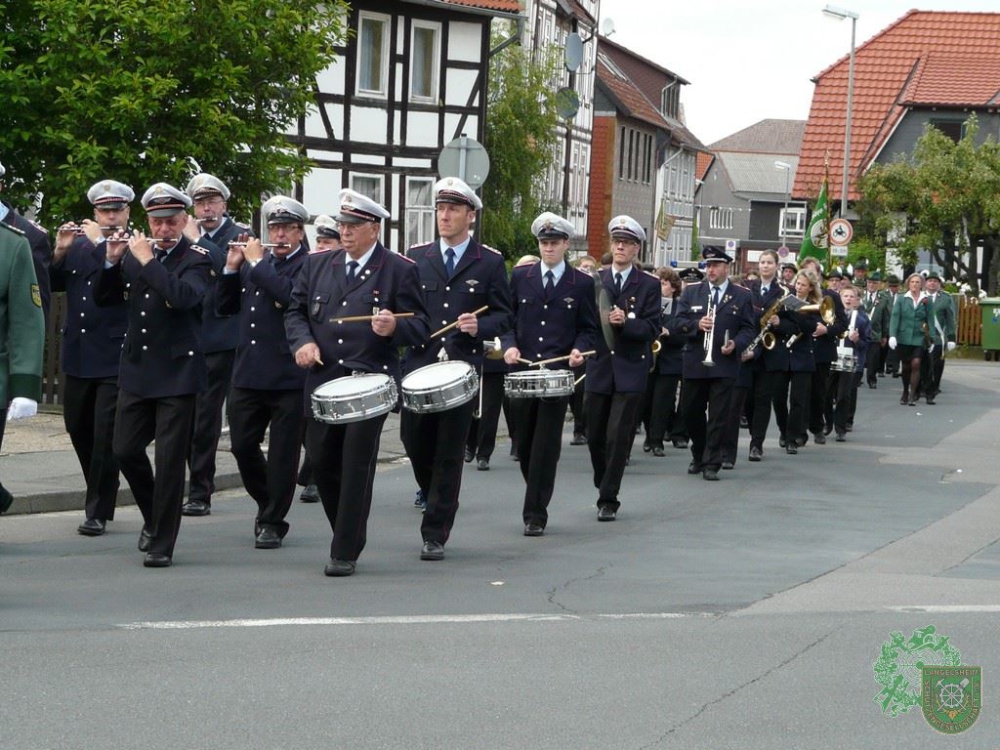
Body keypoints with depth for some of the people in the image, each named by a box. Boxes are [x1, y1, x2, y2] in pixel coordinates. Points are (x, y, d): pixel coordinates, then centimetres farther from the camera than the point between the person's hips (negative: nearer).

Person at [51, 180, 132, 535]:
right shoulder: (78, 246, 12)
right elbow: (52, 284, 9)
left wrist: (99, 243, -18)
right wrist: (59, 252, -6)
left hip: (115, 359, -6)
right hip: (76, 356, 6)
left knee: (106, 435, -7)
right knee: (78, 428, 14)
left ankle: (98, 511, 0)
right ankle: (99, 492, 32)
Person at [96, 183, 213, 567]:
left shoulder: (196, 259, -7)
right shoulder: (133, 254, 9)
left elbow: (183, 297, -26)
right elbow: (104, 298, 10)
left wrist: (148, 260, -21)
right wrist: (112, 262, -5)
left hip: (177, 373, -5)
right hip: (136, 369, 5)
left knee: (170, 459, -4)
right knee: (125, 449, 7)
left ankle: (162, 543, 3)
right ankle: (154, 517, 30)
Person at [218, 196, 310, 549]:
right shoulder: (253, 265, 15)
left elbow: (290, 295, -23)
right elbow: (226, 307, 16)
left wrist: (258, 262, -14)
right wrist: (232, 267, 3)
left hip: (289, 377, -6)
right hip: (248, 373, 6)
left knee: (282, 453, 1)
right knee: (242, 444, 7)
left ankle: (273, 522, 10)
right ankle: (267, 503, 28)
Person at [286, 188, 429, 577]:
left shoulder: (399, 270, 0)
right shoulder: (317, 263, 12)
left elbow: (420, 326, -1)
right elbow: (296, 309, 16)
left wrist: (394, 328, -23)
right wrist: (302, 341, -4)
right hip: (322, 381, 5)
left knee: (356, 468, -7)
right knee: (321, 463, 8)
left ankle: (346, 552, -1)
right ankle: (347, 533, 28)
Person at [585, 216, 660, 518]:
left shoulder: (649, 285, 1)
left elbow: (652, 329, -6)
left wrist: (625, 322, -22)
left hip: (630, 371, -3)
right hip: (599, 367, 3)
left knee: (618, 436, -9)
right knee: (595, 436, 8)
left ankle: (608, 500, -4)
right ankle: (604, 488, 28)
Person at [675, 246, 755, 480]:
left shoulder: (742, 296, 4)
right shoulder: (691, 292, 8)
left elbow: (749, 328, 3)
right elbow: (680, 322, 3)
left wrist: (736, 344, -16)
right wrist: (697, 325, -17)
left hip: (724, 364, -2)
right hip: (695, 364, 2)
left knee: (718, 416, -4)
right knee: (691, 412, 10)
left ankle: (711, 464, 0)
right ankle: (698, 455, 30)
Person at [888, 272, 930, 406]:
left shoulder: (926, 300, 3)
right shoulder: (901, 299, 3)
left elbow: (930, 320, 4)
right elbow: (895, 318, -2)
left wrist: (931, 339, -1)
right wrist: (892, 335, -13)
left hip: (919, 338, -1)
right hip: (904, 338, 1)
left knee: (916, 364, -15)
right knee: (906, 366, 10)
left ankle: (912, 395, -11)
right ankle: (905, 392, 29)